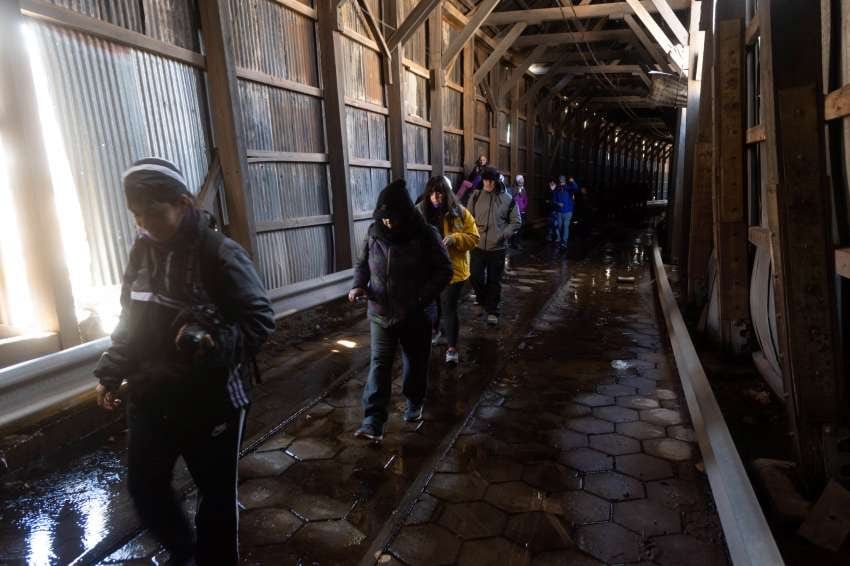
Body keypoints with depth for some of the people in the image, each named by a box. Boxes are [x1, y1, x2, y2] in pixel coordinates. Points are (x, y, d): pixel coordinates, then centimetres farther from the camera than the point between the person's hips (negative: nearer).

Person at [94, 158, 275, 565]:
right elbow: (131, 321, 15)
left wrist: (217, 342, -34)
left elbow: (261, 319, -18)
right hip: (149, 398, 6)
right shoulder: (143, 250, 3)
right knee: (144, 488, 19)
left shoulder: (219, 253, -17)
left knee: (215, 494, 10)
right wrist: (110, 374, 12)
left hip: (211, 400, -6)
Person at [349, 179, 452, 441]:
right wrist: (359, 285, -10)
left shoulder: (425, 235, -14)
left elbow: (444, 270, -9)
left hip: (416, 315, -2)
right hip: (381, 314, 2)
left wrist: (423, 298, -20)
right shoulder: (374, 233, -4)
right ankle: (373, 422, 2)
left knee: (416, 362, 16)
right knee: (379, 364, 0)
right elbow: (362, 263, 10)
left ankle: (414, 403, 41)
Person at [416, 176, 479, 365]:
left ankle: (452, 347, 9)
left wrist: (455, 238, -23)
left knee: (449, 309, -3)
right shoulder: (421, 211, -3)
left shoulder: (460, 213, -6)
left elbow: (473, 238, -5)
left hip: (452, 269, -3)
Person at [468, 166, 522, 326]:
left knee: (494, 280, 5)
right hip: (478, 245, 1)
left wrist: (504, 234, -8)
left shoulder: (507, 200, -2)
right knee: (476, 277, 1)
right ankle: (483, 300, 30)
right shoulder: (476, 196, 1)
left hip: (497, 247, -1)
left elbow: (515, 222, 4)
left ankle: (492, 311, 19)